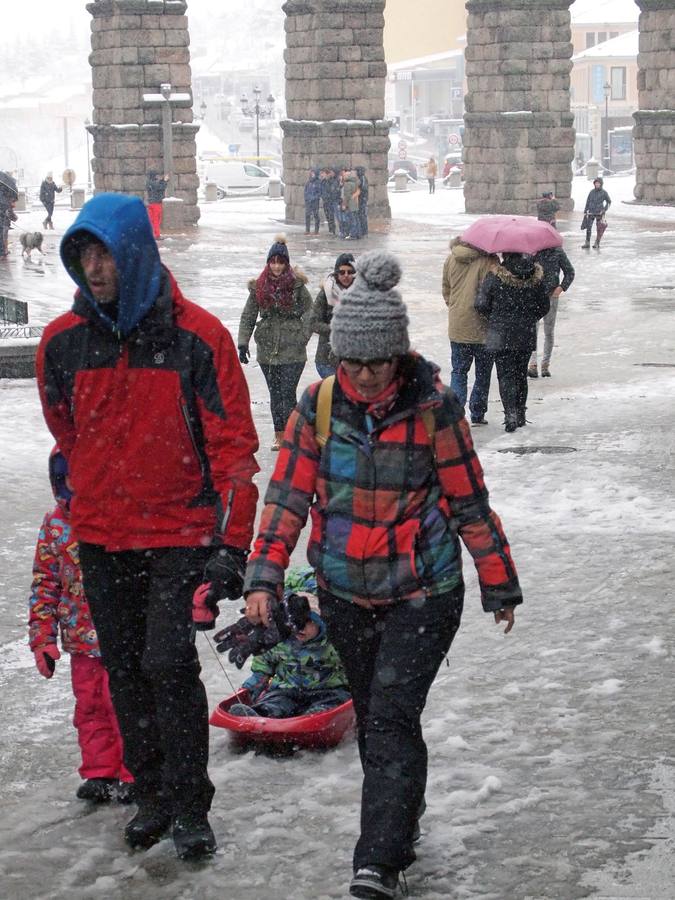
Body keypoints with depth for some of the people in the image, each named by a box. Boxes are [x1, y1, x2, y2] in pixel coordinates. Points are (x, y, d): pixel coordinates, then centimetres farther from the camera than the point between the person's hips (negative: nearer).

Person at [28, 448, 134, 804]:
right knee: (90, 708, 11)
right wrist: (42, 638, 7)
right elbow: (44, 583, 10)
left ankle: (133, 773, 13)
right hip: (83, 638, 4)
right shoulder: (55, 525, 5)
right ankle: (100, 772, 23)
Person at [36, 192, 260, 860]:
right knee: (124, 667, 10)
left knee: (169, 665, -9)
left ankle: (189, 807, 4)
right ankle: (152, 793, 24)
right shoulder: (64, 340, -2)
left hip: (179, 531, -4)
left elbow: (233, 445, -9)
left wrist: (231, 543, -12)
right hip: (100, 536, 4)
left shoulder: (196, 337, -12)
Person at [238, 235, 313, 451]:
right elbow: (248, 316, 5)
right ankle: (279, 435, 18)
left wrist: (302, 338, -7)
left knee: (288, 393, -9)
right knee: (274, 393, 10)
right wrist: (242, 343, -2)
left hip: (292, 351, -4)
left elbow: (310, 313, 1)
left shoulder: (297, 285, -4)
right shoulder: (258, 287, 3)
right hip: (267, 349, 4)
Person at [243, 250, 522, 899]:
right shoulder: (319, 405, -5)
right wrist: (263, 575, -12)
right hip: (344, 594, 4)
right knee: (371, 719, 15)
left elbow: (470, 501, -6)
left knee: (391, 720, -12)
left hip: (422, 594, -4)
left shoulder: (432, 406, -13)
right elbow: (288, 494, -2)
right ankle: (399, 831, 35)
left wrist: (499, 585, 2)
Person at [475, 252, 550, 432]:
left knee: (505, 375, 0)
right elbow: (544, 307, 4)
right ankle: (520, 415, 23)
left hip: (501, 336, -4)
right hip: (526, 336, 4)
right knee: (521, 375, 16)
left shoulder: (495, 277, -13)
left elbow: (481, 304, -10)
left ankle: (510, 414, -14)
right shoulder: (536, 276, -2)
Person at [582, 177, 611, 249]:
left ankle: (597, 244, 7)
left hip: (599, 213, -3)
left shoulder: (604, 193, -2)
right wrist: (585, 212, 9)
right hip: (591, 213, 3)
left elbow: (609, 202, 7)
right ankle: (587, 243, 3)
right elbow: (588, 202, 12)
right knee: (588, 228, -3)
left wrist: (604, 210, -4)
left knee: (599, 229, -1)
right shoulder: (591, 192, 6)